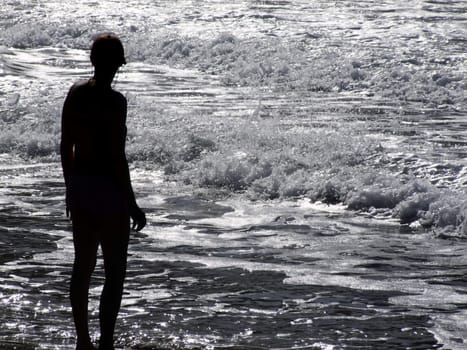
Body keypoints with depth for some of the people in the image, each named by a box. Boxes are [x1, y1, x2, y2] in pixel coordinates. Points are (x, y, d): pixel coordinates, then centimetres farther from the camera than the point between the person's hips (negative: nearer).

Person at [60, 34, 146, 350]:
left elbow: (66, 146, 8)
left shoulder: (76, 93, 2)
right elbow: (117, 158, -18)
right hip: (108, 189, -7)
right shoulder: (114, 101, -18)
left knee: (83, 266, 17)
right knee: (115, 273, 3)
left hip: (79, 185, 7)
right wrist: (132, 204, -12)